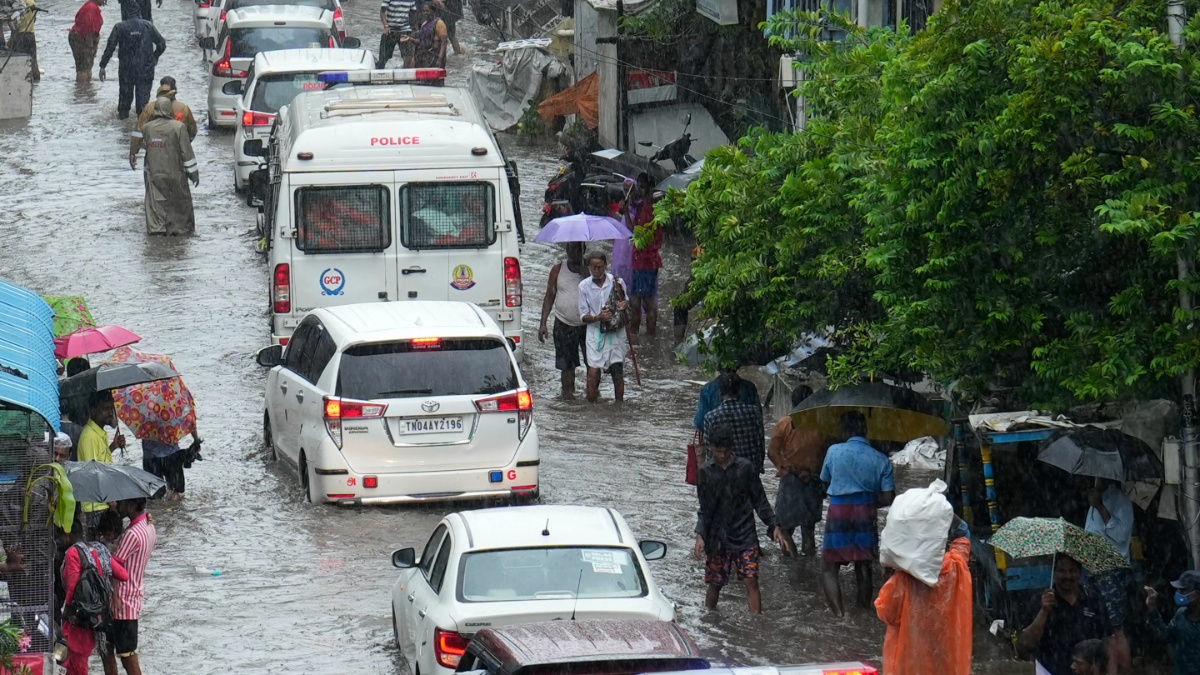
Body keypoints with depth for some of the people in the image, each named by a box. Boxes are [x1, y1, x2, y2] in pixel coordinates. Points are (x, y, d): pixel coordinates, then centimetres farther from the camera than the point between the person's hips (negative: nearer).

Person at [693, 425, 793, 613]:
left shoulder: (745, 467, -3)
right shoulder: (706, 472, -1)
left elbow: (760, 501, 2)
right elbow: (705, 509, 5)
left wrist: (774, 526, -6)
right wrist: (700, 536, -7)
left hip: (745, 535, -1)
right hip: (717, 539, 1)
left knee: (751, 581, -9)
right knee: (714, 583, 9)